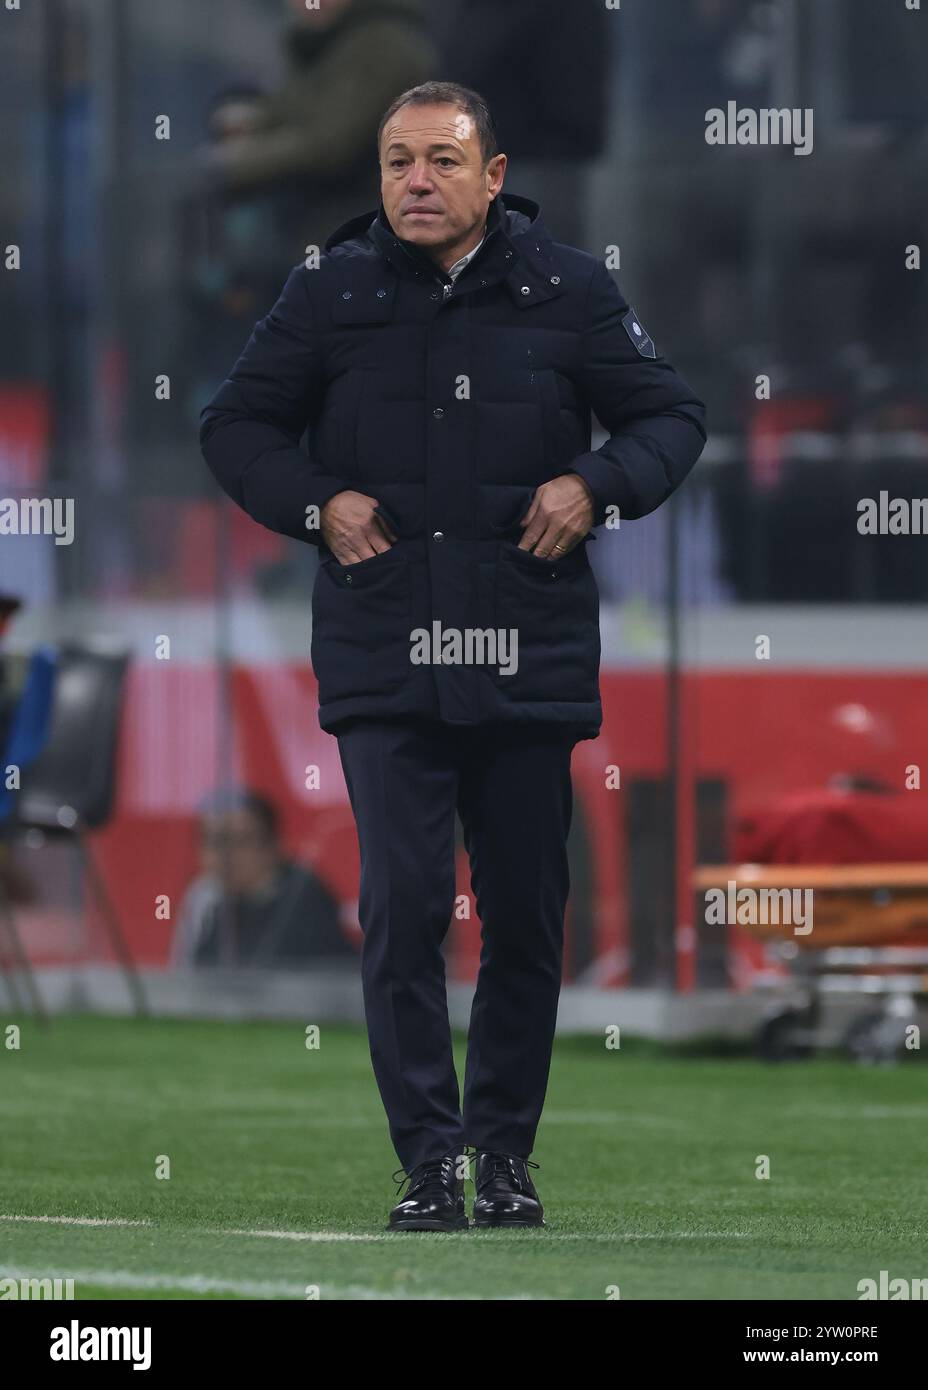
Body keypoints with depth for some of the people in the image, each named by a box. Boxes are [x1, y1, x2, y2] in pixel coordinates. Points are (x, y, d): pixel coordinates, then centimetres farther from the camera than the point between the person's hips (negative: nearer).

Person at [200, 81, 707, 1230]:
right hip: (383, 658, -1)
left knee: (525, 914, 6)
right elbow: (235, 426, 14)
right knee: (402, 907, -10)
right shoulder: (329, 294, 4)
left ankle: (505, 1152, 19)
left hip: (530, 659, 1)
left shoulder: (566, 291, 3)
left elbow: (673, 419, 10)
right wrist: (317, 502, -3)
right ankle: (430, 1162, -5)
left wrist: (595, 487, -8)